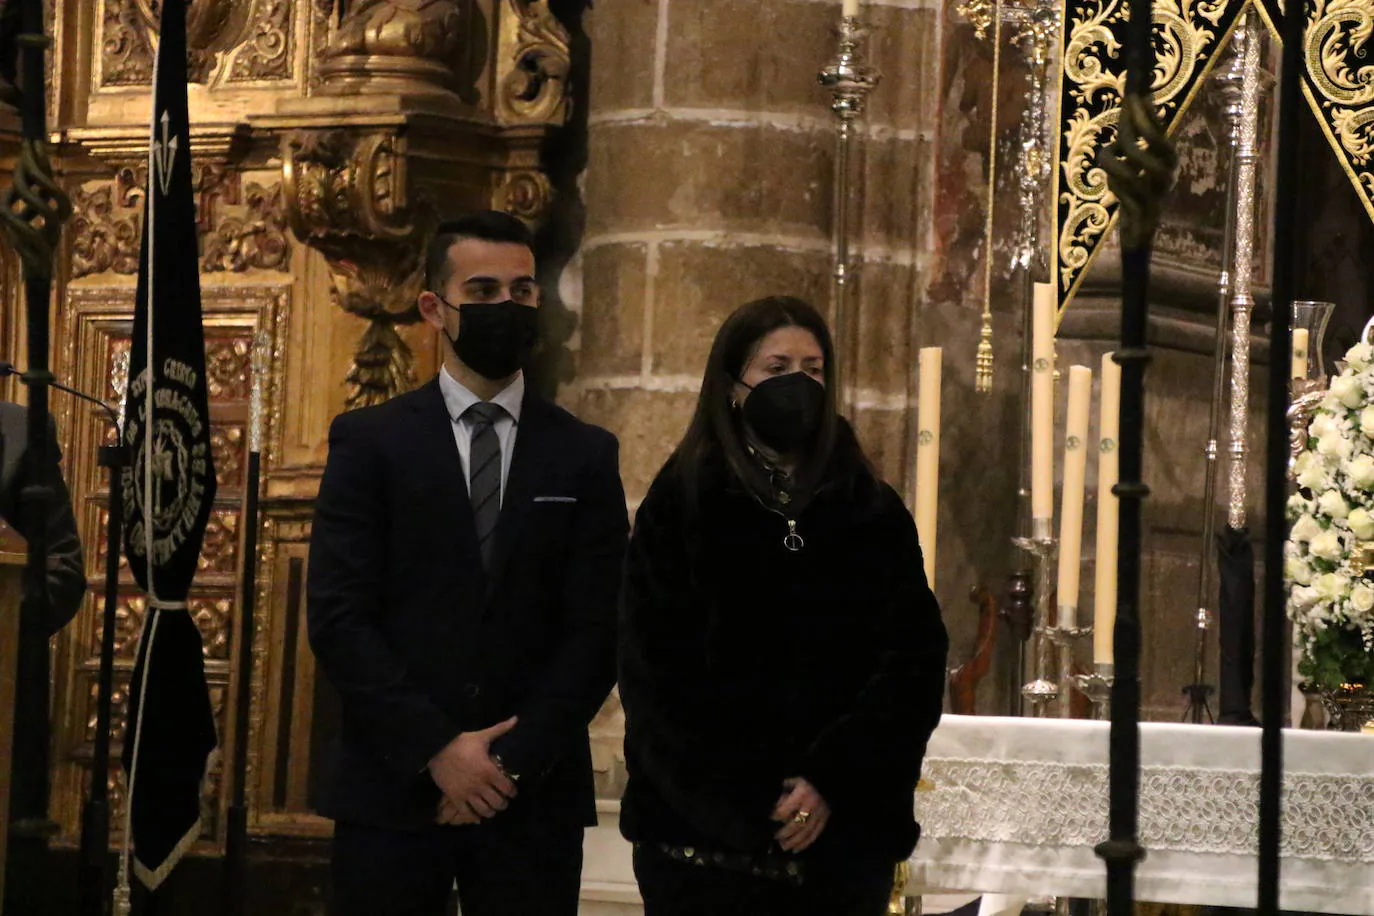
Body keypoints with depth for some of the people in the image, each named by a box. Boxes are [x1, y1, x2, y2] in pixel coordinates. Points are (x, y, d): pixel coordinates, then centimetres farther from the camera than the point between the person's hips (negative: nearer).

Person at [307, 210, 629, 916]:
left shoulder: (586, 456, 8)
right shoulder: (368, 441, 4)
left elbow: (597, 630, 3)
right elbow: (337, 617, -3)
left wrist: (514, 760, -8)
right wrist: (437, 749, -11)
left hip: (535, 798, 1)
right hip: (392, 789, -1)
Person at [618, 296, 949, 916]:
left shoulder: (873, 515, 9)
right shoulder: (679, 509, 4)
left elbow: (915, 663, 2)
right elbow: (656, 676, -2)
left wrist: (832, 783, -11)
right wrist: (746, 807, -11)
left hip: (844, 840, 2)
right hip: (705, 841, -2)